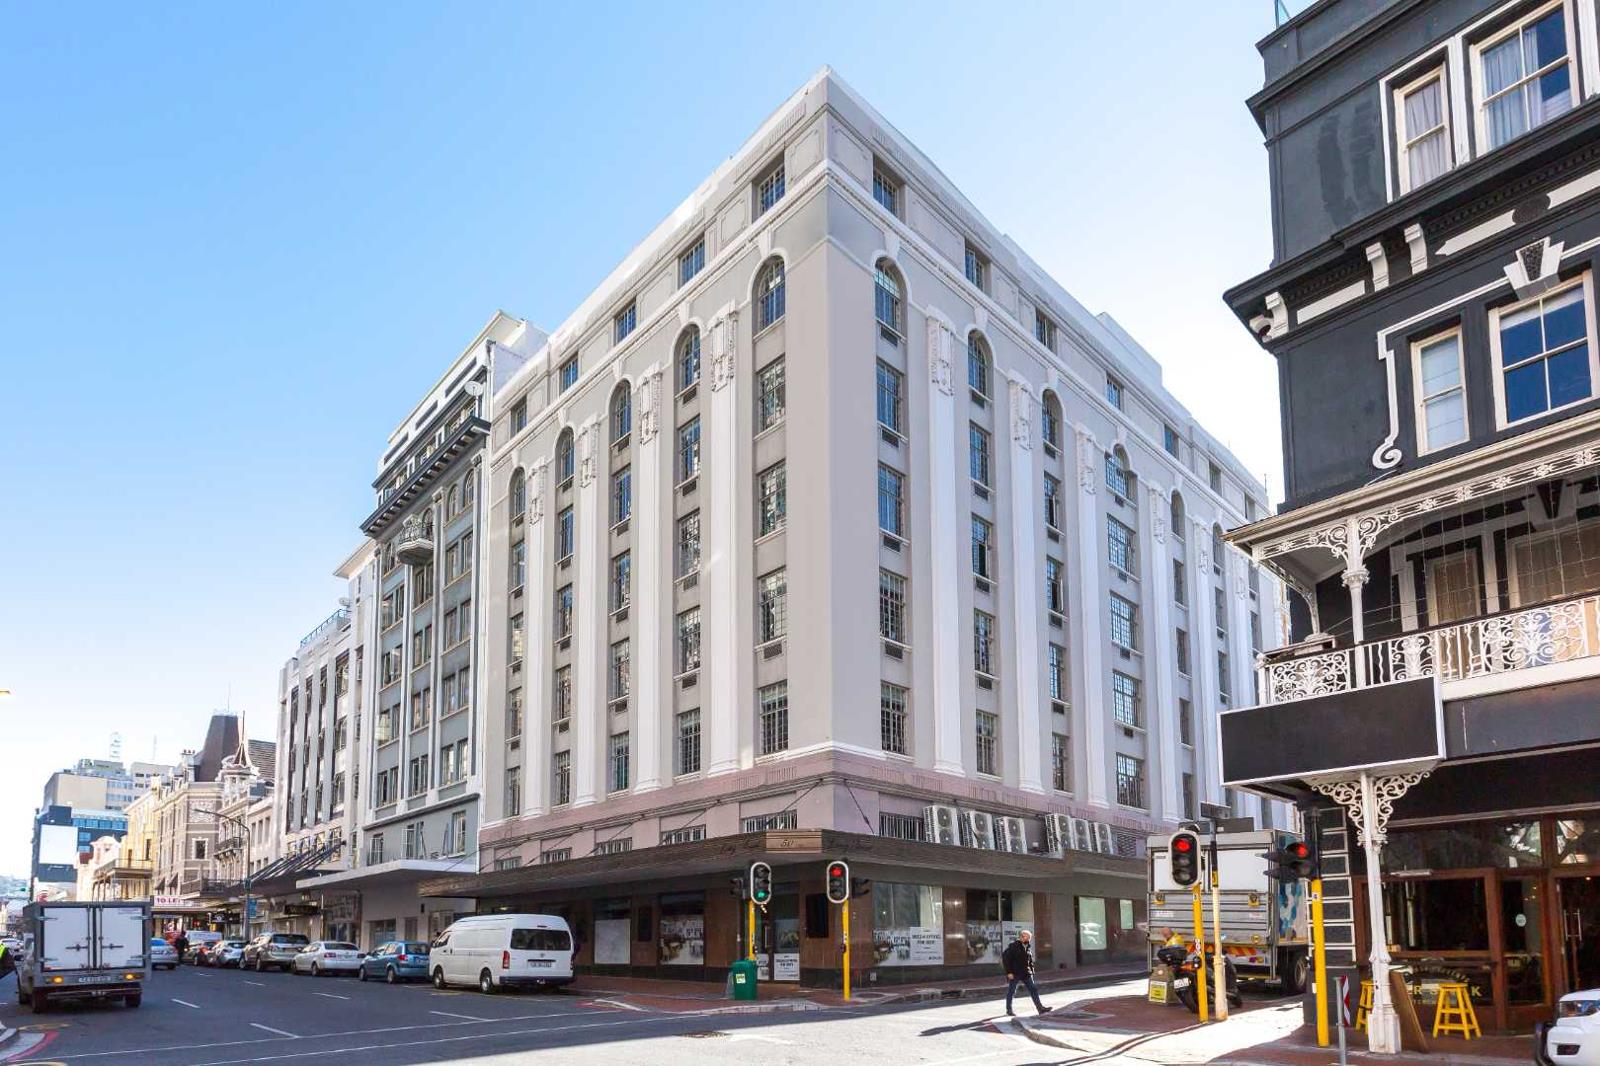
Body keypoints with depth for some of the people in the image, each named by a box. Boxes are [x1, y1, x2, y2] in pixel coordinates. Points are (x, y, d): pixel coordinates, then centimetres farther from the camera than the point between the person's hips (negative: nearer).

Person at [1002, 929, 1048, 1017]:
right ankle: (1009, 1009, 16)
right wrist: (1009, 972, -18)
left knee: (1033, 989, 0)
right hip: (1014, 973, -6)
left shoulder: (1028, 947, 11)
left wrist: (1031, 971, 12)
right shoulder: (1014, 946, -12)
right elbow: (1005, 958, -16)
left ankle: (1040, 1008, -1)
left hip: (1026, 973, 6)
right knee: (1011, 991, 4)